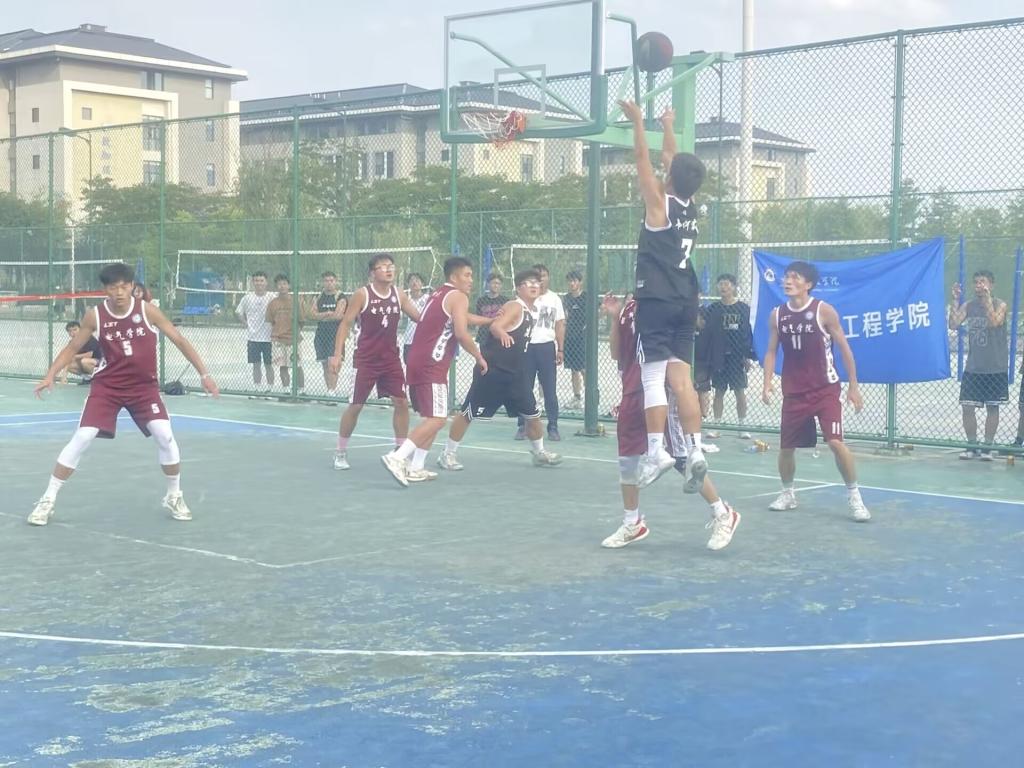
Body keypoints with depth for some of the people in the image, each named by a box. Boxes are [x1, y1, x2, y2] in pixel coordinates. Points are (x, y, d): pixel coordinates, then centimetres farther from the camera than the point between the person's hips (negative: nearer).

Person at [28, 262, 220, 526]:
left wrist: (204, 373, -8)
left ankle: (174, 496, 9)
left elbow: (179, 340, -5)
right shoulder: (94, 316, -10)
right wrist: (50, 375, -12)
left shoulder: (147, 310, -12)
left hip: (144, 386, 0)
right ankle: (48, 499, 4)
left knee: (165, 436, -14)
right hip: (106, 386, 0)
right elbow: (72, 348, 2)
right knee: (81, 439, -9)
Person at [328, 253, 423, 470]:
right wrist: (338, 354, -15)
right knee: (355, 406, 0)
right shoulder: (362, 294, -10)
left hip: (391, 359, 4)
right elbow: (345, 324, -9)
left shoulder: (399, 294, 3)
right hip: (366, 360, -4)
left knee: (402, 402, -1)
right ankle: (341, 453, 14)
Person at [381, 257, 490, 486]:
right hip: (431, 365, -10)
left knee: (432, 418, 18)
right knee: (437, 419, -13)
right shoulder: (458, 297, -5)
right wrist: (479, 357, -5)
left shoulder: (438, 295, 23)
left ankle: (415, 468, 14)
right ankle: (397, 457, -24)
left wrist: (491, 321, 43)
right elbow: (461, 333, -16)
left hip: (416, 361, 10)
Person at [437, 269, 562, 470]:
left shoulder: (529, 313, 13)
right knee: (468, 413, -1)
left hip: (515, 375, 8)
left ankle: (539, 453, 27)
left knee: (533, 414, 9)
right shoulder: (514, 307, -12)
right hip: (492, 371, -8)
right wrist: (502, 333, -50)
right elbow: (495, 326, -30)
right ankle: (448, 454, 8)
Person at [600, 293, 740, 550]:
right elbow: (616, 353, 11)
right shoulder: (629, 309, 11)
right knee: (626, 459, 8)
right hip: (633, 393, 6)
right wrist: (614, 319, 1)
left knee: (683, 458, -5)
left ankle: (722, 514, 9)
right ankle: (633, 524, 22)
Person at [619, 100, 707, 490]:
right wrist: (668, 126, 36)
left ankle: (656, 451, -14)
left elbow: (643, 159, -1)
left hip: (657, 300, -7)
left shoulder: (659, 204, -8)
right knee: (680, 376, 6)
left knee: (654, 376, -8)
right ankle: (695, 449, 1)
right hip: (686, 301, 7)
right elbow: (673, 160, 24)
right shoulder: (690, 207, 9)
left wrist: (638, 120, 9)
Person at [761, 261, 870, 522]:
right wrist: (767, 384, -4)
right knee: (786, 447, 8)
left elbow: (844, 348, -3)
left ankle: (854, 497, -3)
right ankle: (787, 493, 31)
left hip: (825, 389, -4)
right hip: (793, 392, 4)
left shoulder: (824, 311, -9)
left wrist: (853, 386, -4)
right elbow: (771, 351, 9)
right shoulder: (777, 315, 2)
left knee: (836, 442, -16)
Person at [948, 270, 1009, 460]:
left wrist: (987, 298, -27)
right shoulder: (969, 305, 6)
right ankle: (973, 446, 14)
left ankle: (988, 446, 15)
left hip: (995, 368, -4)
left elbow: (994, 322, -25)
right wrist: (955, 300, -13)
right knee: (967, 407, 1)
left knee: (992, 407, 4)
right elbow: (953, 324, -7)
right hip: (973, 367, 4)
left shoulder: (999, 304, -6)